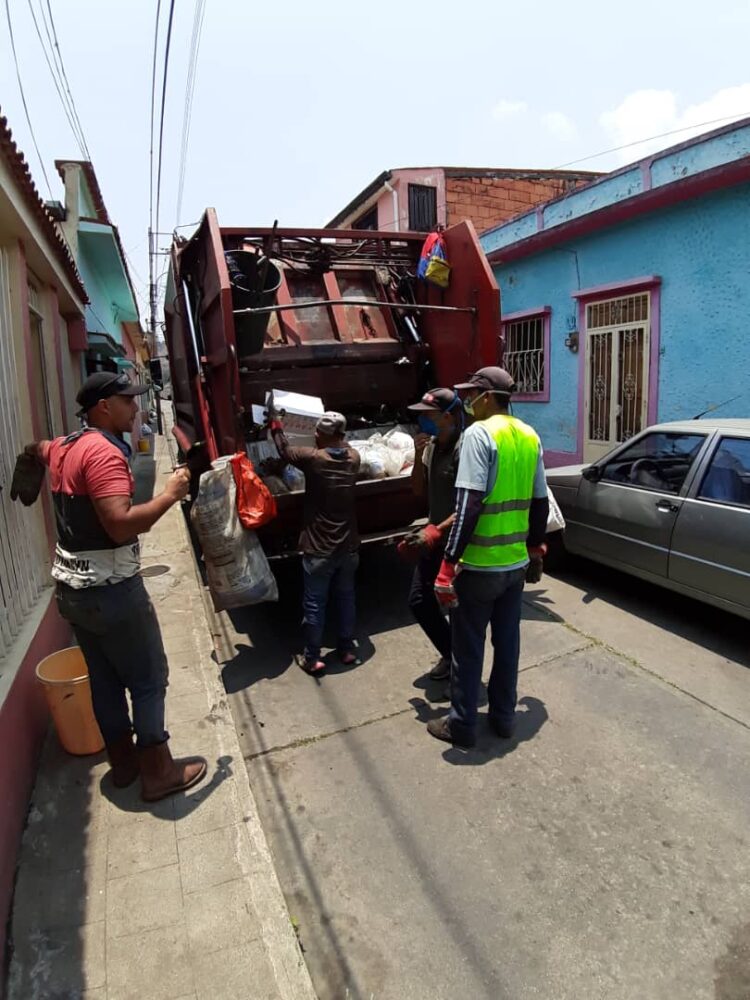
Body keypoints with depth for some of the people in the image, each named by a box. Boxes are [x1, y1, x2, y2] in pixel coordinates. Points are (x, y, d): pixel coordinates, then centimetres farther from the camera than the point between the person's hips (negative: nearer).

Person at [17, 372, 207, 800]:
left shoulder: (65, 447, 10)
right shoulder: (105, 452, -21)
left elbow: (35, 448, 35)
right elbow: (121, 526, -31)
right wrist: (170, 495, -22)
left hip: (74, 588, 10)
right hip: (111, 589, -10)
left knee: (105, 678, 18)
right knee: (149, 679, 3)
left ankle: (123, 761, 32)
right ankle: (158, 771, 14)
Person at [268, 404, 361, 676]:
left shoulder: (312, 458, -15)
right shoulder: (353, 458, -3)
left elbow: (284, 450, 4)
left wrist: (274, 422, 20)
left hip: (319, 549, -4)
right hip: (348, 546, 5)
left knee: (314, 604, 7)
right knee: (346, 598, 18)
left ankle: (312, 659, 18)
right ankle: (348, 650, 30)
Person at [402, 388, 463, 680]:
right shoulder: (432, 445, 5)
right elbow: (420, 491, 9)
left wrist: (437, 530, -28)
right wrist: (419, 456, -6)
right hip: (434, 537, 9)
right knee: (419, 600, 13)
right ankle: (450, 653, 32)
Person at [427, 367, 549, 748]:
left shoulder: (479, 433, -16)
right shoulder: (530, 437, 7)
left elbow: (470, 506, -24)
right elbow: (540, 503, 12)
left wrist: (448, 564, -21)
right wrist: (536, 550, 23)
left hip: (479, 565, -7)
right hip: (516, 562, 7)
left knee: (468, 648, 7)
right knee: (507, 642, 18)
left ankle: (461, 725, 21)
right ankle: (504, 716, 33)